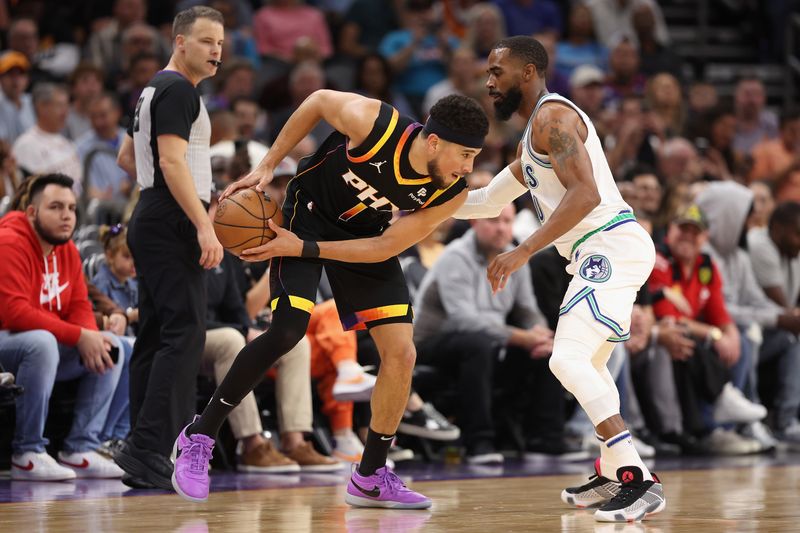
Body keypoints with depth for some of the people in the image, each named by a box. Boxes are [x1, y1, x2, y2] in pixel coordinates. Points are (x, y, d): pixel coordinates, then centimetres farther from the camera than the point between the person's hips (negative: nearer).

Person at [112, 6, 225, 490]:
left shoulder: (156, 89, 19)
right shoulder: (179, 90, -12)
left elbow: (127, 157, 28)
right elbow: (172, 161, -21)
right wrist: (204, 226, -26)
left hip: (152, 222, 11)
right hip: (172, 224, -11)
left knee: (156, 335, 11)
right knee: (184, 333, -16)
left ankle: (143, 451, 13)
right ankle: (149, 450, -23)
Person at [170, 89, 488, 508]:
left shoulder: (451, 194, -22)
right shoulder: (372, 123, -33)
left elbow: (383, 248, -17)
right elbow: (319, 100, -11)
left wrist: (304, 250, -25)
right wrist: (267, 166, -11)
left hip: (367, 240, 4)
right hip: (309, 216, -4)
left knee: (401, 353, -6)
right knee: (288, 329, -22)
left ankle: (370, 478, 9)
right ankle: (199, 437, -8)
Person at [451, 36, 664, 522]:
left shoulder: (552, 116, -10)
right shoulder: (533, 137, 23)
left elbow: (586, 194, -23)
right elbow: (488, 201, 32)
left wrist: (524, 252, -26)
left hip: (612, 247, -11)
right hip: (603, 253, 11)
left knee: (568, 359, -20)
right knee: (590, 363, 25)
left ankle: (640, 482, -26)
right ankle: (611, 474, 35)